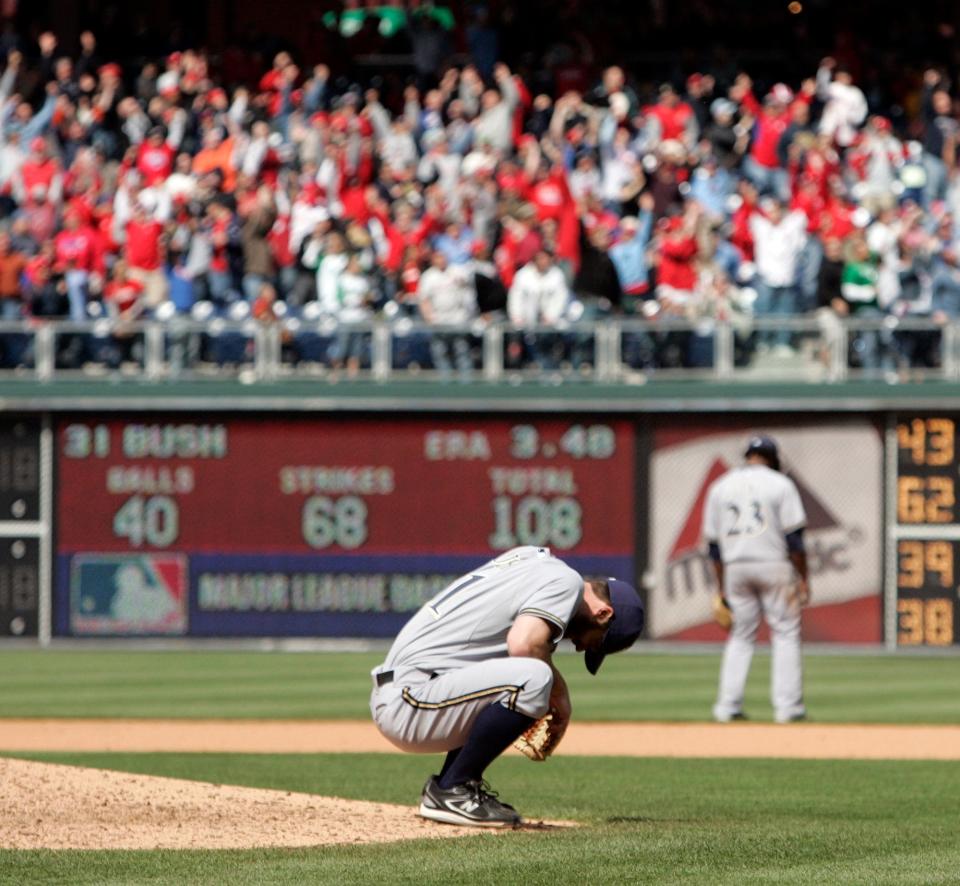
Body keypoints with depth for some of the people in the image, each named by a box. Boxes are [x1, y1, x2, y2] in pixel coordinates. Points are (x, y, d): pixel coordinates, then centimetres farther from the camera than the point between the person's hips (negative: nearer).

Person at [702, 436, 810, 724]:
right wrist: (803, 578, -3)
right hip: (774, 566, -3)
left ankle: (728, 706, 5)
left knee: (740, 635, 12)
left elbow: (714, 543, 8)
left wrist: (722, 587, 13)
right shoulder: (780, 484, -2)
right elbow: (794, 537, -8)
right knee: (785, 634, 3)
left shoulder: (720, 487, 9)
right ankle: (787, 706, -2)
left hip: (735, 569, 3)